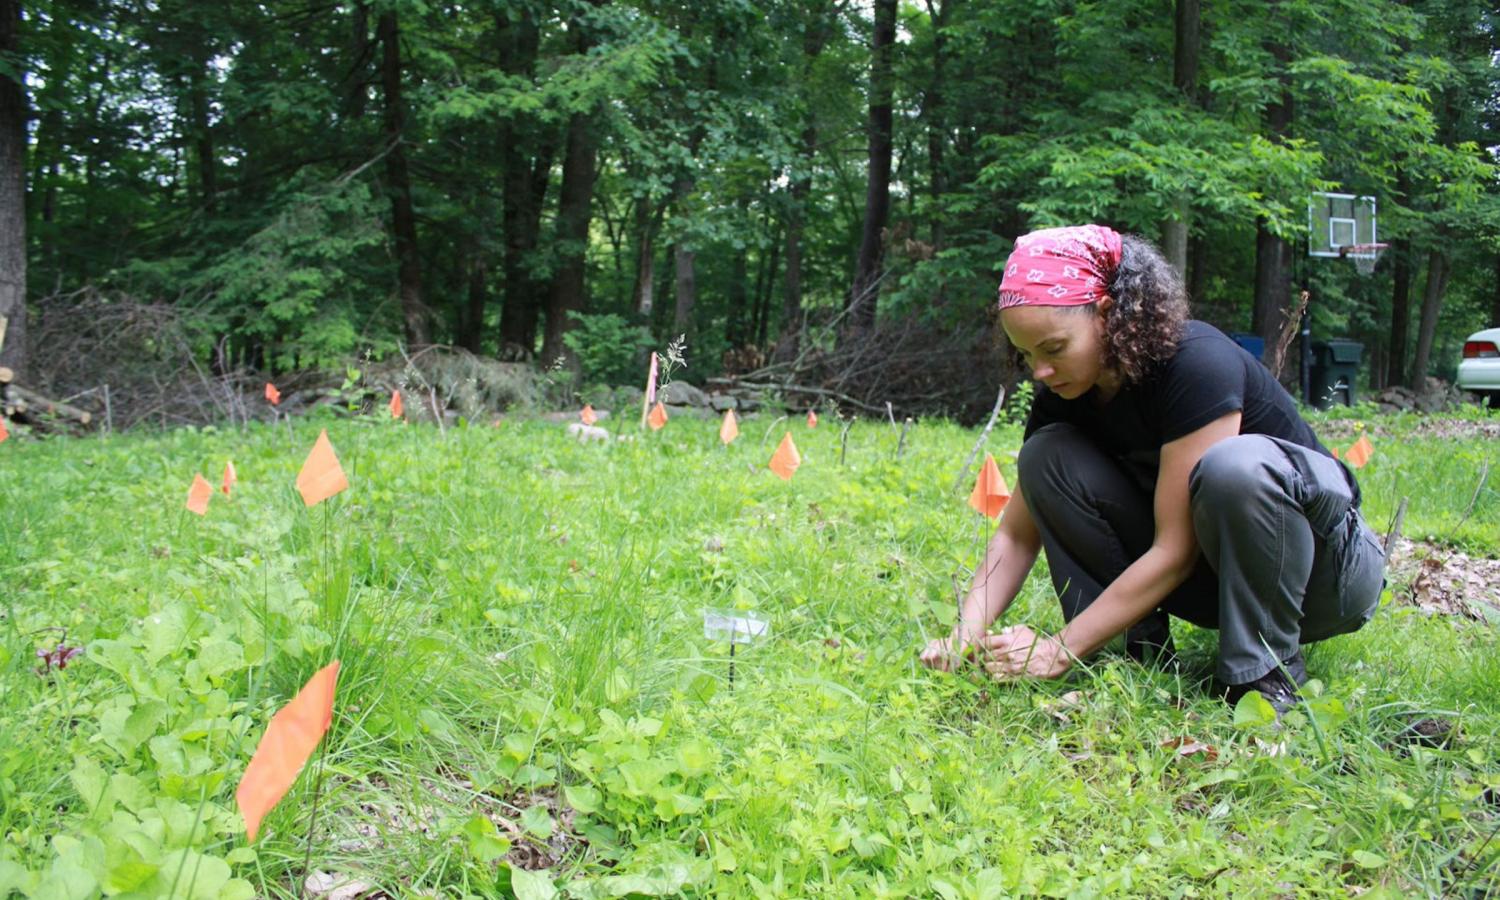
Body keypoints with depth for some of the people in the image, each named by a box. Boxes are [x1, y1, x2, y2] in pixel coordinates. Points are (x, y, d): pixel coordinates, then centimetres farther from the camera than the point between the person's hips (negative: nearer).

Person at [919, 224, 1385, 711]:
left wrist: (1060, 649, -29)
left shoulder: (1197, 364, -28)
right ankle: (1139, 651, -8)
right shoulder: (1064, 394, -7)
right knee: (1047, 456, -14)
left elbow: (1175, 550, -29)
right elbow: (1017, 535, -4)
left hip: (1328, 565, -6)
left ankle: (1268, 674, -19)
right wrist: (966, 633, -20)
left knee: (1234, 464, -39)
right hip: (1207, 569, 6)